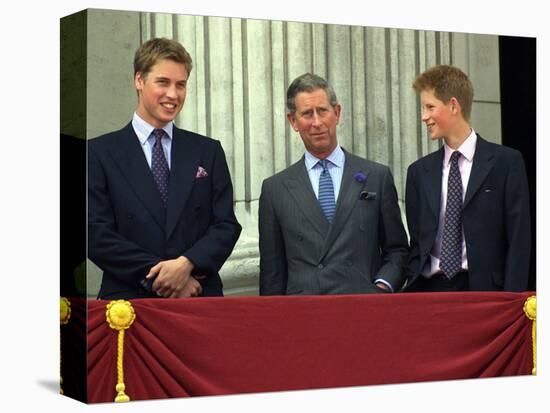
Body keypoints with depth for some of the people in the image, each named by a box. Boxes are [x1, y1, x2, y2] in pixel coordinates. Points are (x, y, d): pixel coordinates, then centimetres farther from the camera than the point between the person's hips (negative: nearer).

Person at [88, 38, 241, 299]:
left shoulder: (208, 151, 10)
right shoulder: (100, 153, 2)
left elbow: (226, 225, 4)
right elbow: (96, 234, -5)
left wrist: (187, 264, -14)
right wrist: (155, 275, -13)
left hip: (201, 299, 2)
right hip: (129, 300, -2)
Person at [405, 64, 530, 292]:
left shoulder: (506, 162, 0)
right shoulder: (419, 172, 12)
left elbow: (518, 239, -3)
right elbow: (416, 243, 13)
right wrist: (412, 298, 0)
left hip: (484, 290, -3)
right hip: (430, 290, 3)